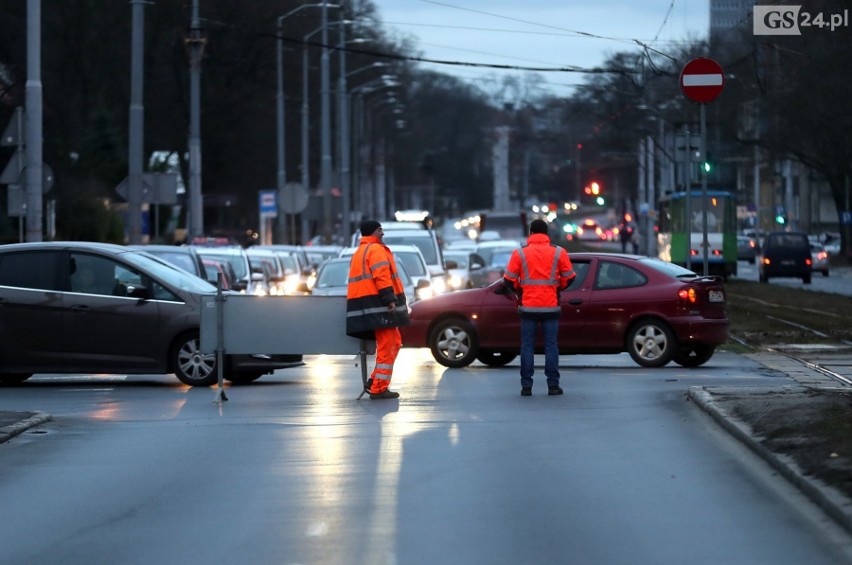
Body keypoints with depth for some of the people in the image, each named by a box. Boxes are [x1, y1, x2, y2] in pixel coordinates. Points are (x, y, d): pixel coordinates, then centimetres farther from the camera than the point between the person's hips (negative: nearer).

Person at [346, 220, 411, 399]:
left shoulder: (358, 253, 24)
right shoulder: (376, 250, -7)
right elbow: (381, 276, -19)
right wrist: (391, 299, -24)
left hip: (363, 306, 10)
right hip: (379, 305, -10)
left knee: (395, 342, 17)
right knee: (386, 346, -7)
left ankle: (375, 381, 11)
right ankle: (378, 388, -9)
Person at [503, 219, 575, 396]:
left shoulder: (520, 253, -1)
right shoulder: (558, 252, 0)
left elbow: (509, 280, -1)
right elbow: (569, 277, 4)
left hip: (528, 307, 0)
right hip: (551, 307, 0)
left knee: (527, 346, 5)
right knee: (551, 345, 5)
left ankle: (526, 386, 1)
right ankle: (553, 385, 2)